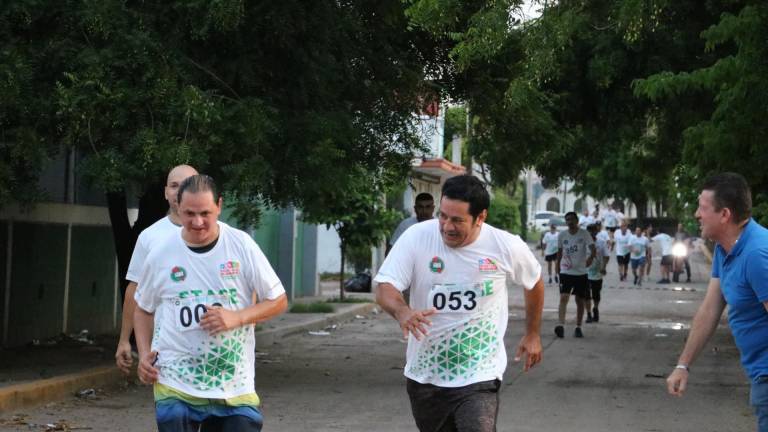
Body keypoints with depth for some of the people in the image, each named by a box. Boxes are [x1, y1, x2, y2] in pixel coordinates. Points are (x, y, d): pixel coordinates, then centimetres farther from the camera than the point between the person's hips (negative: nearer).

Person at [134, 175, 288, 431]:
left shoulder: (242, 246, -3)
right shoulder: (161, 255, 1)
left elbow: (278, 301, 3)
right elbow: (144, 309, 17)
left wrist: (237, 317, -14)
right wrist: (144, 353, 0)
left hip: (236, 386, 0)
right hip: (176, 385, 0)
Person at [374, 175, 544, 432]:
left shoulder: (507, 247, -10)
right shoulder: (417, 237, -12)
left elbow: (534, 284, 11)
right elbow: (384, 288, -16)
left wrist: (532, 335, 19)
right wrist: (402, 312, -38)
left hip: (478, 378, -2)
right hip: (424, 374, 2)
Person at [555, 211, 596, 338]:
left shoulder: (584, 234, -5)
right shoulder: (562, 235, 3)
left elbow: (592, 249, -14)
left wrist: (590, 258, -27)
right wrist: (558, 266, 16)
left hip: (581, 272, 0)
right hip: (566, 272, 1)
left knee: (580, 301, 8)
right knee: (564, 298, -17)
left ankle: (578, 328, 19)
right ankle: (560, 325, -27)